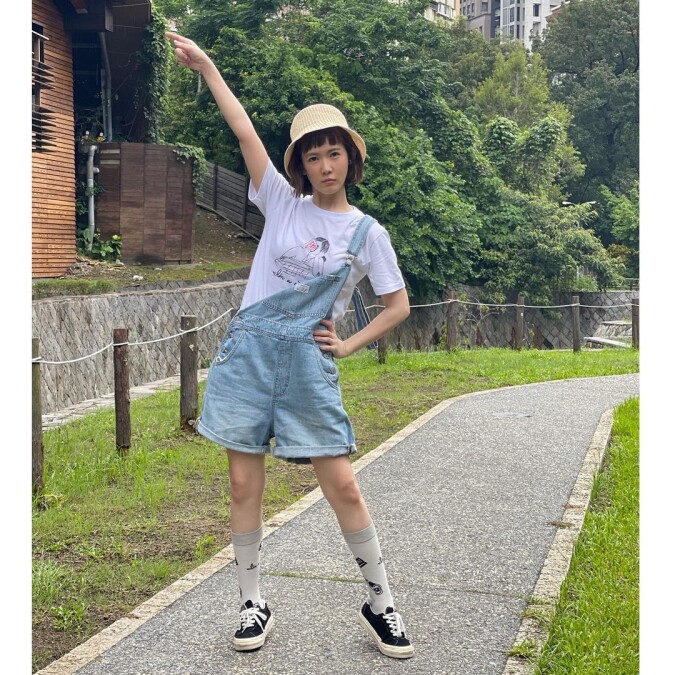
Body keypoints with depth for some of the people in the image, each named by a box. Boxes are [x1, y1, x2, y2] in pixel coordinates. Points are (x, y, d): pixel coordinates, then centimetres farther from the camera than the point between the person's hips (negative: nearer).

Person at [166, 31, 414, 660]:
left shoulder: (368, 232, 5)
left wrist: (349, 345, 3)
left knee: (343, 488, -2)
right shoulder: (282, 203, 7)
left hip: (309, 366, -1)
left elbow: (398, 305, 12)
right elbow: (245, 130, 3)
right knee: (244, 485, 4)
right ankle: (252, 604, 19)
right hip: (248, 353, 2)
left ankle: (380, 602, 15)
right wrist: (205, 66, 0)